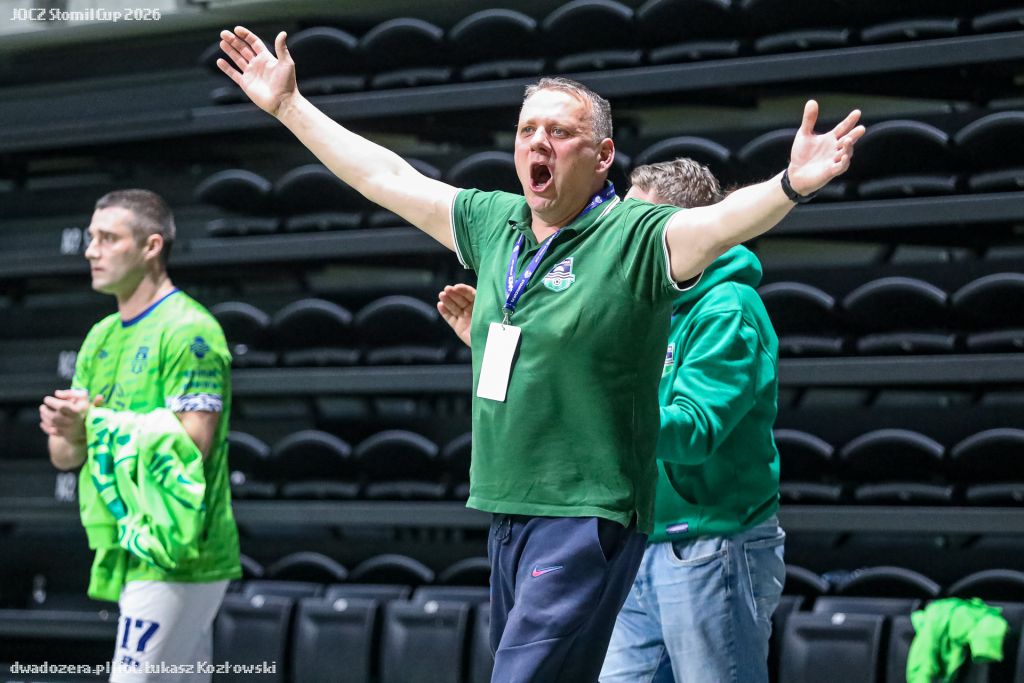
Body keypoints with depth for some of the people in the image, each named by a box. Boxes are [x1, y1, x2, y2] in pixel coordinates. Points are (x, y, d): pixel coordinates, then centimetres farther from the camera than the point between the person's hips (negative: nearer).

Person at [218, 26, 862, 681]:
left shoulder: (635, 238, -9)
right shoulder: (495, 224, 12)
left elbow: (724, 220, -27)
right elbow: (386, 176, 21)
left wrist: (791, 185, -47)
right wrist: (289, 106, 25)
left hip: (587, 520, -8)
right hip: (506, 516, 8)